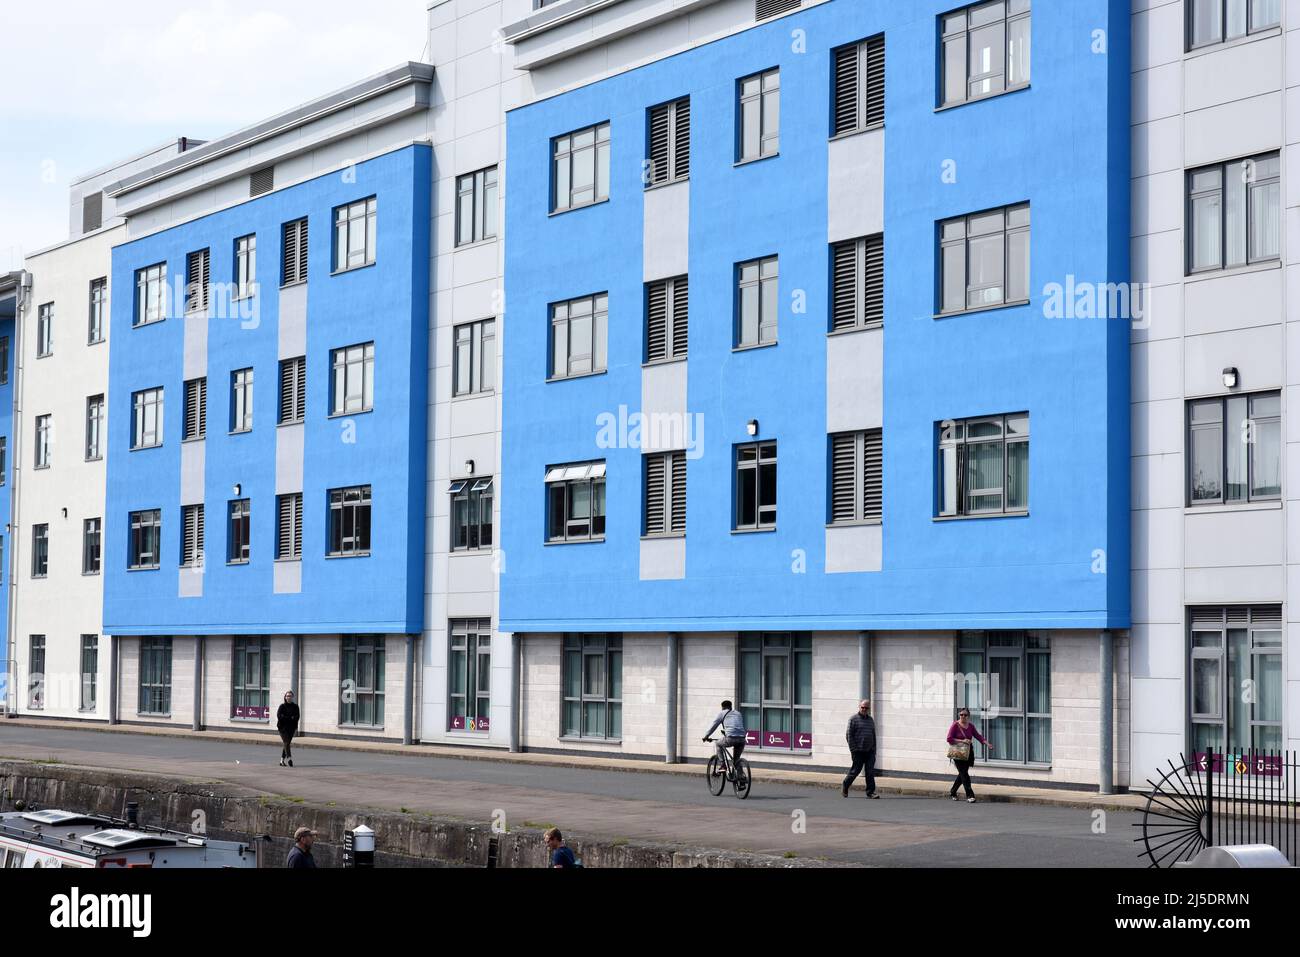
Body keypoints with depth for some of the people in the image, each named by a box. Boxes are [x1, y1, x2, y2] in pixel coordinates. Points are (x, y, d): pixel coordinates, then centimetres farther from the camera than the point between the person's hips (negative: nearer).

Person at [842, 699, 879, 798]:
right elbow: (849, 735, -5)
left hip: (870, 751, 5)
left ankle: (871, 792, 0)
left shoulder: (871, 720, 15)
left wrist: (874, 749, 14)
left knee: (870, 772, -3)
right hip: (858, 751, -5)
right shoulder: (853, 719, -2)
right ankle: (845, 788, 20)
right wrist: (853, 749, -10)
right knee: (855, 770, 1)